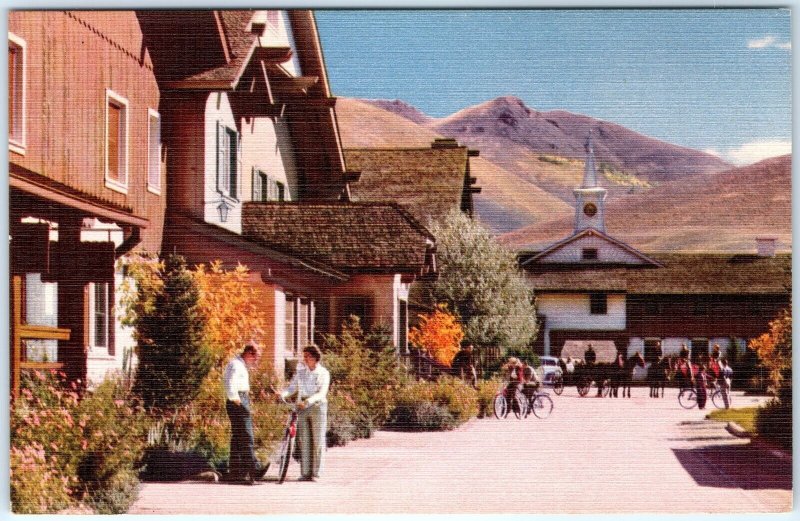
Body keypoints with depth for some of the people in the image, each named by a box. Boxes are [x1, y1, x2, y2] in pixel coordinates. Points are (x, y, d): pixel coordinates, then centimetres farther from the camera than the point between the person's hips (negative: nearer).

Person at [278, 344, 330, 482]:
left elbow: (322, 393, -12)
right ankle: (305, 473, 6)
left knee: (318, 441, -2)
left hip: (318, 407, -3)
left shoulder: (323, 373, -1)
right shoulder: (300, 371, 10)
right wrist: (283, 394, -17)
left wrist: (309, 401, -29)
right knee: (304, 441, 2)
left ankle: (316, 473, 2)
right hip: (302, 408, 3)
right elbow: (292, 387, 5)